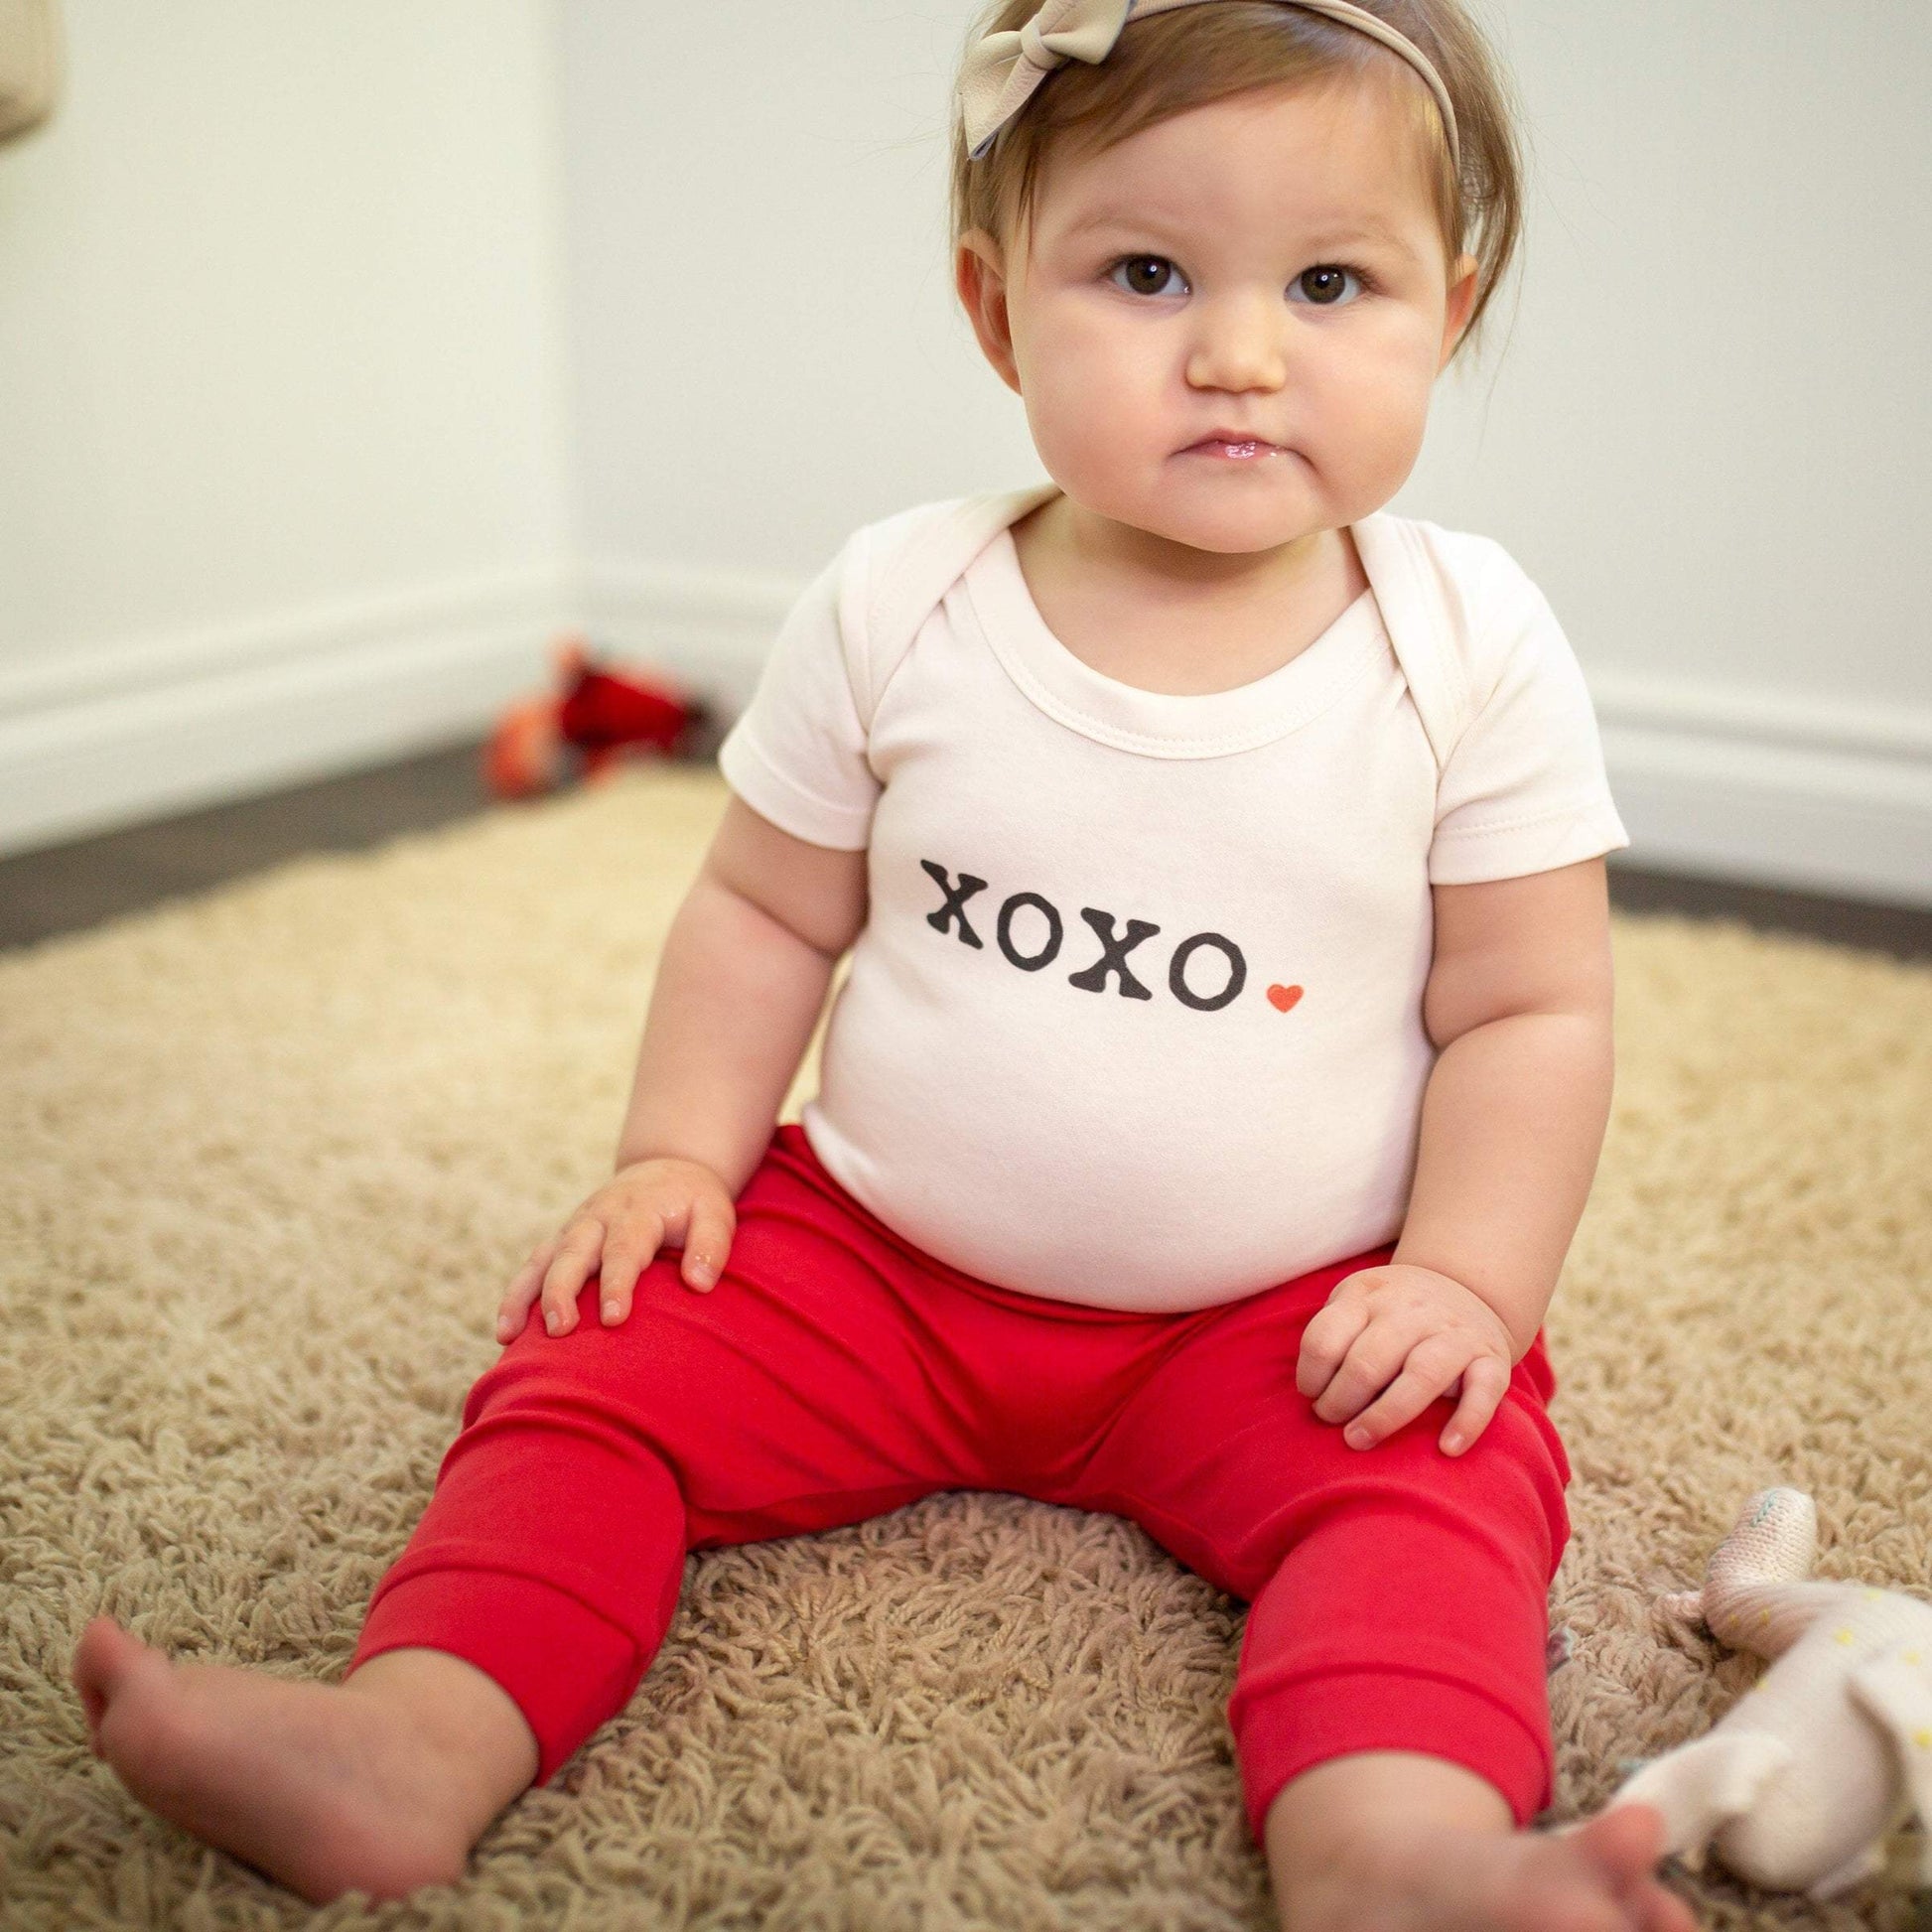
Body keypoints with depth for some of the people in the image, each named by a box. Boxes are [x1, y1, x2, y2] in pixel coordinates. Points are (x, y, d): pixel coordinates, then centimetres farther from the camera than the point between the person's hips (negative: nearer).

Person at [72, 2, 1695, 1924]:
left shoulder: (1470, 647, -10)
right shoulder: (892, 607, -7)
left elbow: (1531, 1008, -4)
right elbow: (764, 914, 4)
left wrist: (1466, 1283, -14)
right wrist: (675, 1153, -5)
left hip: (1286, 1320, -1)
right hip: (875, 1259, 2)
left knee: (1437, 1479, -26)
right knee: (601, 1368, -14)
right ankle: (424, 1731, -24)